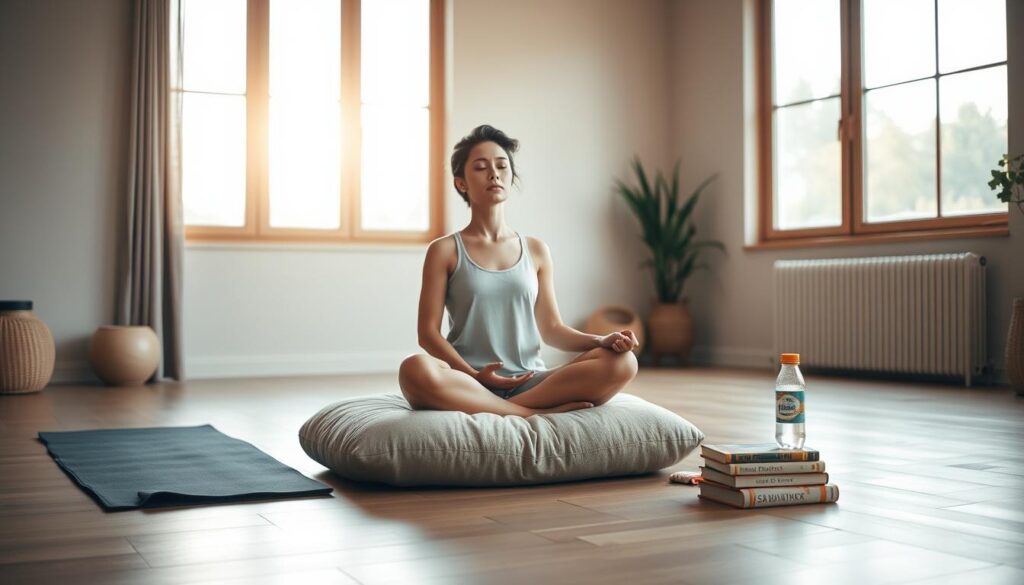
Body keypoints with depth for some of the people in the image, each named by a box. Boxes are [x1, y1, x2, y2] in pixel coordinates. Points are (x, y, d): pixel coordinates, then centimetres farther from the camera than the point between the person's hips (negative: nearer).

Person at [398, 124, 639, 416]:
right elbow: (428, 332, 0)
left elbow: (551, 328, 14)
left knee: (622, 362, -21)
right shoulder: (445, 250, 5)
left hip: (530, 383, 3)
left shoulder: (536, 251, 15)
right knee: (415, 369, -37)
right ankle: (538, 412, -26)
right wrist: (474, 375, -17)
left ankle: (502, 411, -24)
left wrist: (601, 340, -5)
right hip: (470, 385, -2)